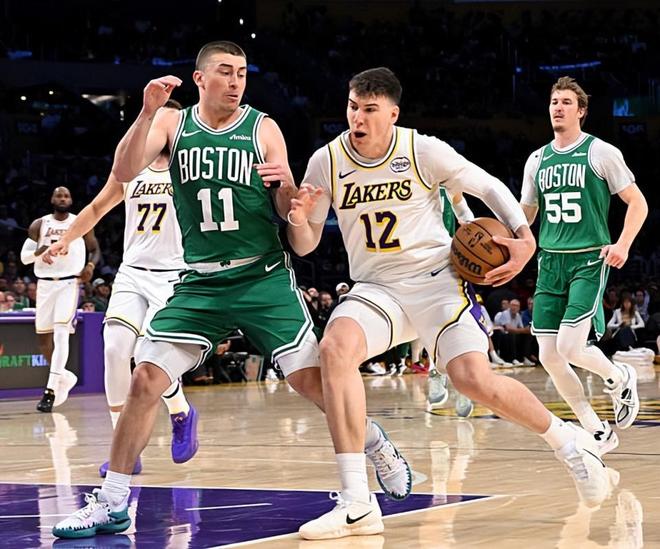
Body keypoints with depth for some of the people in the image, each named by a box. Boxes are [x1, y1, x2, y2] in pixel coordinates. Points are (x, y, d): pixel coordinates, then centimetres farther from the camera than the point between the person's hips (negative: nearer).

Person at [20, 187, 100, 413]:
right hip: (45, 282, 3)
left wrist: (91, 265, -7)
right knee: (43, 335, 7)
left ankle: (51, 391, -22)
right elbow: (24, 256, 4)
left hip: (70, 282, -3)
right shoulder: (39, 225, 7)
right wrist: (40, 250, -16)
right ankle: (64, 377, 32)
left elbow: (95, 250, 14)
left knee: (61, 332, -18)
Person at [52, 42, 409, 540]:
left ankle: (379, 448, 21)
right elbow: (124, 173, -13)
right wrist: (147, 112, -26)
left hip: (264, 278, -1)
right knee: (145, 381, -8)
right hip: (201, 283, 1)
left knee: (310, 378, -5)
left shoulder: (263, 129, -2)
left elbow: (288, 213, 1)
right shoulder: (172, 123, 2)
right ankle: (111, 503, 1)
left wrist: (287, 186, -22)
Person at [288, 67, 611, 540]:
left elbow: (490, 187, 2)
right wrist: (299, 219, -20)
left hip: (436, 279, -2)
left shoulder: (424, 151, -10)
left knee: (474, 380, -20)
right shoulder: (326, 162, -4)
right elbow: (306, 245, 4)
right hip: (375, 288, 2)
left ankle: (568, 442, 12)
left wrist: (525, 238, -14)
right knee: (335, 347, -29)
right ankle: (357, 505, -29)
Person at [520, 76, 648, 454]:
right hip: (550, 262, 6)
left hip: (589, 260, -6)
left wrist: (623, 245, -18)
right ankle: (598, 432, 11)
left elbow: (638, 203, -2)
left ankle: (620, 377, 15)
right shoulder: (537, 160, 12)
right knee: (549, 356, -1)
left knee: (570, 347, -17)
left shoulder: (600, 153, -3)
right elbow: (525, 215, 21)